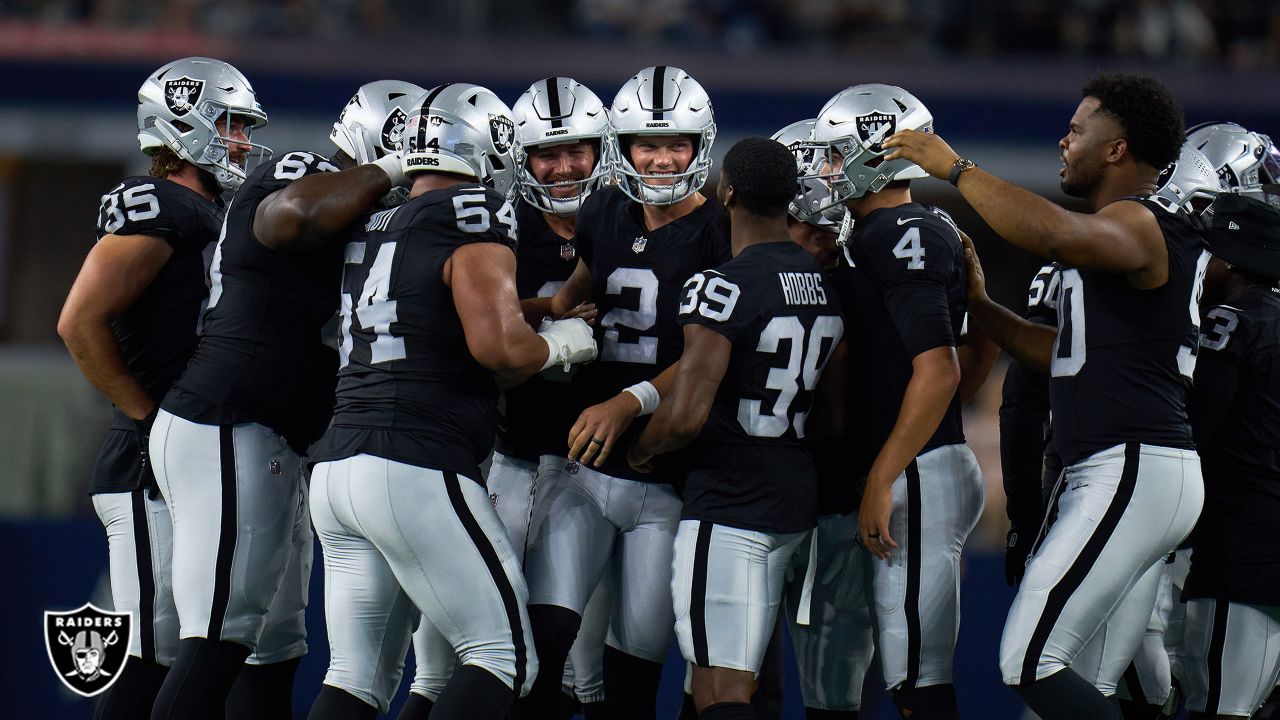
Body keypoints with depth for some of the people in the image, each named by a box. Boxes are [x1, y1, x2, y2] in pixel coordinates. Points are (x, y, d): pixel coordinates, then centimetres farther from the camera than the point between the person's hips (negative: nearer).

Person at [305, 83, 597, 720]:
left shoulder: (373, 231, 19)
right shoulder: (474, 220, -5)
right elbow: (497, 346, -16)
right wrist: (559, 344, 3)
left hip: (336, 468, 8)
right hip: (418, 472, -8)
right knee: (504, 659, -2)